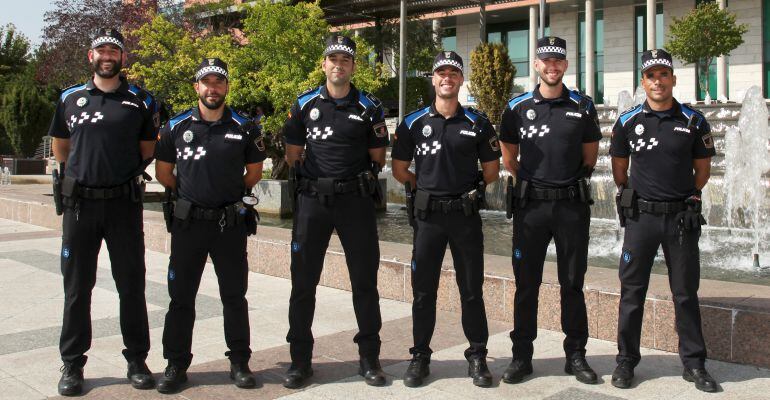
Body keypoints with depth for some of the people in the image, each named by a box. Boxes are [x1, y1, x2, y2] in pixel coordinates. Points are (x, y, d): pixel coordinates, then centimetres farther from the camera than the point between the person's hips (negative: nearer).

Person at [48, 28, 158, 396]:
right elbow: (60, 147, 18)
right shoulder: (70, 98, 8)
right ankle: (72, 364, 17)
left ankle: (137, 360, 16)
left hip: (124, 202, -1)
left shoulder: (141, 101, 5)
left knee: (132, 285, 5)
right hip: (79, 203, 1)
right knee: (77, 286, 7)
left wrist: (127, 173, 7)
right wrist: (85, 170, 13)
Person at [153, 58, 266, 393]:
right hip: (188, 223, 1)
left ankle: (239, 363, 18)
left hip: (231, 223, 0)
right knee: (181, 297, 6)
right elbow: (163, 173, 12)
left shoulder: (244, 128, 2)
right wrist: (190, 194, 12)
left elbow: (254, 171, 13)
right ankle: (176, 365, 17)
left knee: (235, 296, 7)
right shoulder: (176, 127, 2)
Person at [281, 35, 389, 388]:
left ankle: (369, 358, 18)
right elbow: (293, 154, 12)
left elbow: (378, 157, 10)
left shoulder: (369, 106, 5)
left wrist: (358, 176, 5)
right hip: (312, 199, 1)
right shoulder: (305, 103, 6)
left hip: (356, 199, 0)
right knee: (303, 282, 4)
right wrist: (316, 173, 7)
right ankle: (300, 359, 16)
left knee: (365, 281, 5)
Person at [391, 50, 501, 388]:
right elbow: (399, 170, 9)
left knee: (472, 290, 6)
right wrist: (428, 187, 8)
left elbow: (491, 172, 10)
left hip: (466, 215, 0)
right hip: (427, 216, 0)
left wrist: (467, 190, 9)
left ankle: (477, 357, 18)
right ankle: (420, 357, 18)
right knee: (423, 290, 6)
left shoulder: (477, 123, 3)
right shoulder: (413, 123, 3)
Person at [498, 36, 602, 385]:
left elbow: (590, 156, 14)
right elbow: (509, 159, 12)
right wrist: (532, 181, 8)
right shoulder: (518, 107, 3)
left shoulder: (582, 106, 5)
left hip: (572, 203, 0)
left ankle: (576, 356, 19)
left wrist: (572, 182, 9)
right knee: (526, 283, 5)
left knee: (572, 283, 8)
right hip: (530, 204, 0)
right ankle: (521, 356, 15)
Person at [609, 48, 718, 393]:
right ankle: (626, 361, 16)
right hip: (641, 216, 0)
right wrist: (632, 197, 10)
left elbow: (703, 168, 10)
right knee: (632, 290, 5)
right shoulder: (627, 122, 0)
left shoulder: (694, 121, 0)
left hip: (682, 216, 0)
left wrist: (688, 197, 10)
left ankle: (694, 364, 19)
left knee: (686, 293, 8)